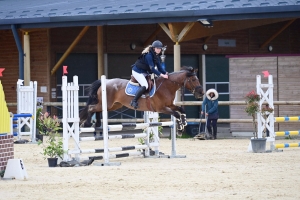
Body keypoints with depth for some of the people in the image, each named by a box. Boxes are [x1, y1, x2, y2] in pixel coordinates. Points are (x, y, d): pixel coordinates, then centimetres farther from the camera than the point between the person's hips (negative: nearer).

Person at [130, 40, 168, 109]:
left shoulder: (156, 56, 4)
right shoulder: (148, 55, -25)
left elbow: (159, 67, 2)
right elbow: (152, 68, -30)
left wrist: (165, 73, -16)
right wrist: (161, 75, -35)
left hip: (145, 72, 10)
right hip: (137, 72, -10)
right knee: (145, 85, -28)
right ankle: (134, 101, -23)